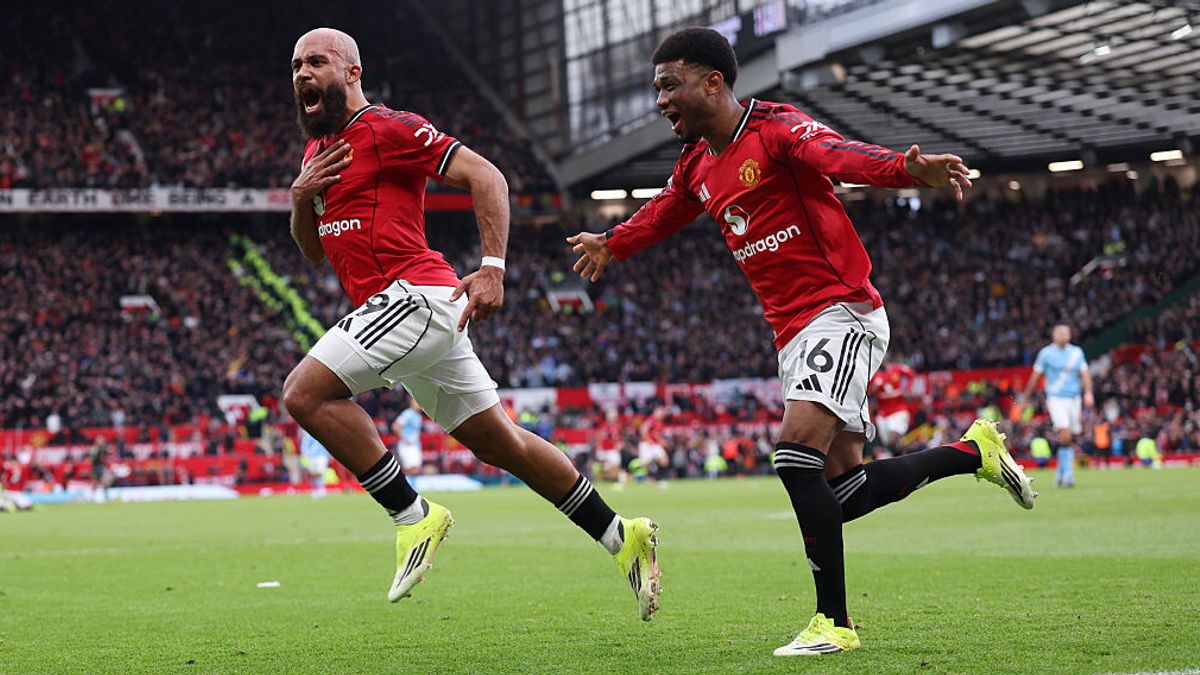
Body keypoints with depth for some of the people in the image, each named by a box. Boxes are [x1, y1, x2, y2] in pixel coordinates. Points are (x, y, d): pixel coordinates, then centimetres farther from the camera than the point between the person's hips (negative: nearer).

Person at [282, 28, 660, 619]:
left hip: (413, 296, -9)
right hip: (417, 311, 9)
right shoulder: (317, 149, 21)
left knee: (306, 392, -18)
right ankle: (620, 536, 21)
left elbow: (484, 175, -11)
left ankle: (413, 516, -13)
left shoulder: (387, 128, -6)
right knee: (498, 443, 13)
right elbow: (314, 250, 26)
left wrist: (493, 267, -19)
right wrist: (301, 197, 6)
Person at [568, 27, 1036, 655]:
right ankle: (975, 450, 25)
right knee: (844, 489, 4)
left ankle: (833, 622, -13)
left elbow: (840, 155, -32)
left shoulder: (776, 130, -12)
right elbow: (661, 214, 37)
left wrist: (907, 168, -53)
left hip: (841, 314, -9)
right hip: (795, 336, 9)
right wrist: (611, 244, 56)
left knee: (797, 454, -22)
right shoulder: (697, 166, 14)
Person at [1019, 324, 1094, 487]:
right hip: (1056, 398, -4)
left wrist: (1088, 393, -11)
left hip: (1074, 398, 4)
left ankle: (1061, 472, 20)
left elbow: (1084, 374, 6)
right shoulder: (1046, 353, 0)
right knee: (1065, 435, -20)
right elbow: (1035, 376, 6)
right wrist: (1025, 398, 10)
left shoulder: (1077, 352, 10)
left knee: (1071, 440, 5)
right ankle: (1068, 473, -16)